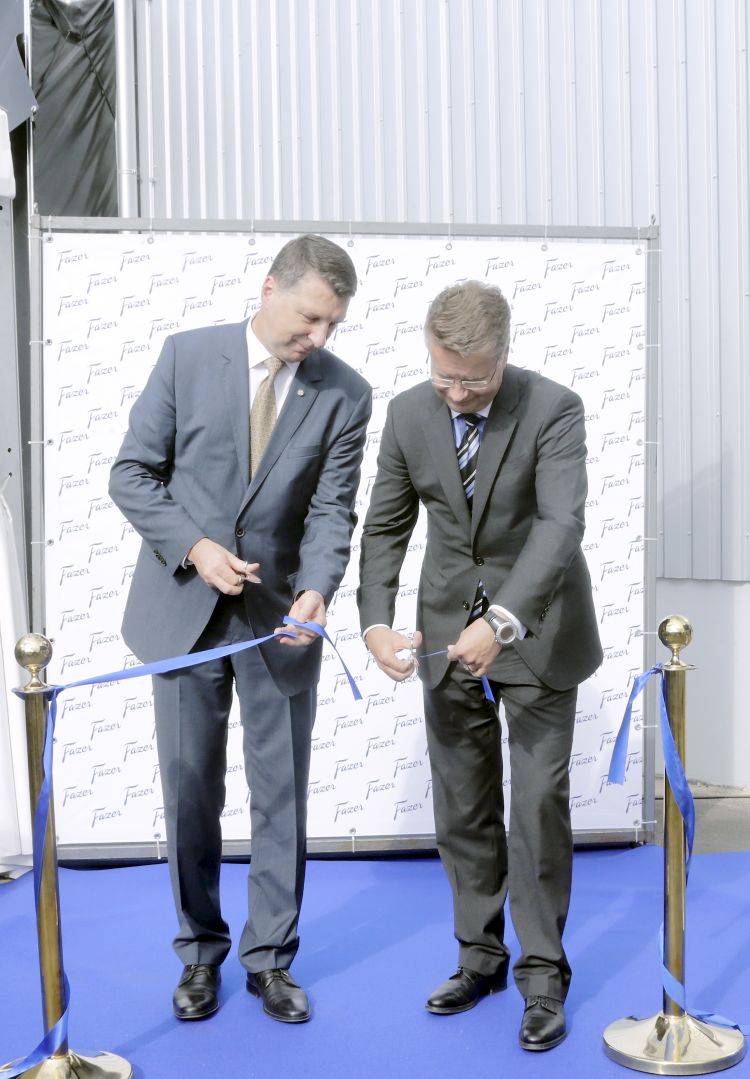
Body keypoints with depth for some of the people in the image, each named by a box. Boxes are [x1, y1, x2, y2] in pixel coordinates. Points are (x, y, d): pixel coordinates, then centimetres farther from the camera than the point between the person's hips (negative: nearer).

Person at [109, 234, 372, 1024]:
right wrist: (195, 547, -16)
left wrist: (316, 589, -26)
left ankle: (270, 958, 23)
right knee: (190, 791, 9)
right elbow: (132, 473, -3)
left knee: (281, 795, 6)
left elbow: (332, 509, -7)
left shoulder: (345, 394, -4)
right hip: (184, 609, 0)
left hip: (277, 619, 0)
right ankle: (200, 950, 27)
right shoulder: (187, 355, -5)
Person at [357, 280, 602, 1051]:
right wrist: (376, 622, -12)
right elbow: (385, 528, 3)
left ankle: (542, 977, 12)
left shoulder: (553, 409, -16)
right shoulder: (409, 414, -4)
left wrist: (502, 622, -38)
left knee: (538, 801, -2)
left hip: (534, 629, -3)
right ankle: (480, 956, 26)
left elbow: (562, 524, -27)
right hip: (448, 628, 4)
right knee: (461, 805, 10)